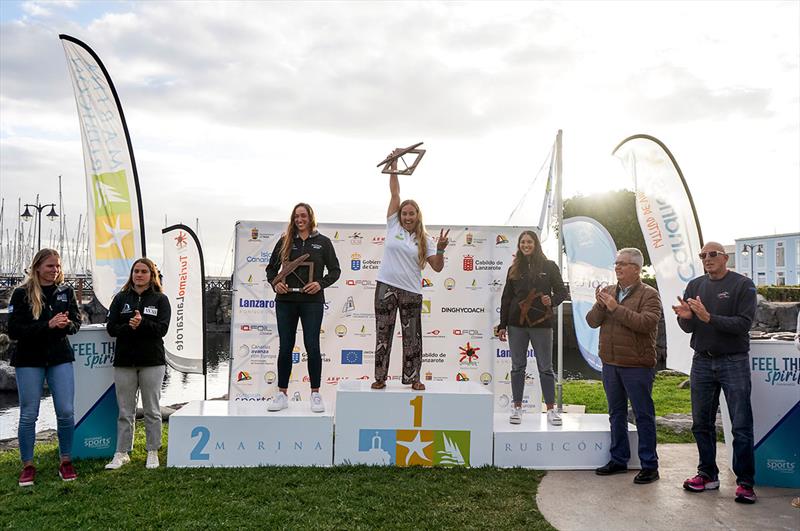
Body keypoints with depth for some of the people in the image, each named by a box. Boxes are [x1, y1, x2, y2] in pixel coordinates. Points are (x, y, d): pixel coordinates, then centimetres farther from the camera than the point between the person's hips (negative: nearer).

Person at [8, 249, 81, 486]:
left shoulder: (66, 291, 4)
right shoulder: (22, 293, -5)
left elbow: (76, 322, 6)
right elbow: (14, 330, -10)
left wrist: (66, 324, -18)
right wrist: (48, 325, -22)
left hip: (60, 357, 2)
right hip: (29, 360, -2)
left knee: (66, 412, 0)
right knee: (28, 415, 4)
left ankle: (66, 462, 15)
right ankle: (28, 466, 19)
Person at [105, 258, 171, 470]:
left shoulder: (160, 299, 4)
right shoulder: (121, 298, 10)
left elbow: (162, 328, -7)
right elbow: (111, 328, 1)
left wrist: (142, 323, -22)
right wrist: (129, 327, -17)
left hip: (152, 361, -2)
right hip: (124, 361, 2)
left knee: (152, 410, 5)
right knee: (125, 411, 7)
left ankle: (153, 453, 15)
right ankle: (121, 453, 17)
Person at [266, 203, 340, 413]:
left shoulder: (323, 242, 5)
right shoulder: (285, 241, 9)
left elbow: (335, 270, 5)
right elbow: (271, 268, 14)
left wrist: (320, 284, -12)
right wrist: (275, 283, -6)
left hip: (312, 301, -2)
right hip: (285, 301, 2)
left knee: (312, 347, -1)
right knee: (285, 347, 6)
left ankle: (315, 394, 10)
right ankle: (282, 394, 14)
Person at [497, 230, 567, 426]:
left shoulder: (549, 266, 3)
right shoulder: (514, 269, 10)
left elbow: (562, 291, 4)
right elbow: (506, 298, 10)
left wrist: (552, 301, -18)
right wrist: (502, 325, 6)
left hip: (541, 323, -2)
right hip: (517, 323, 2)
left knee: (546, 367, 3)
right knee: (518, 366, 6)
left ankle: (551, 409, 10)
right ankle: (517, 407, 14)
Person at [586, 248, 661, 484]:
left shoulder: (649, 294, -6)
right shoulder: (608, 292, 11)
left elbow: (646, 323, -22)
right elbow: (592, 321, 5)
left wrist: (616, 308, -23)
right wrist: (599, 306, -14)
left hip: (637, 365, -6)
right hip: (610, 363, 6)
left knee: (644, 415, 2)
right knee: (616, 413, 15)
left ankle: (649, 465, 12)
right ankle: (618, 459, 26)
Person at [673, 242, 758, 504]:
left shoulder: (743, 285, -3)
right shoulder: (695, 286, 9)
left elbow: (743, 324, -14)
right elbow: (688, 328, 5)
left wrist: (709, 318, -24)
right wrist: (685, 317, -18)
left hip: (734, 361, -4)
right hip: (702, 361, 5)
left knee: (741, 425, -1)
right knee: (702, 423, 9)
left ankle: (745, 482, 7)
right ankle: (708, 474, 21)